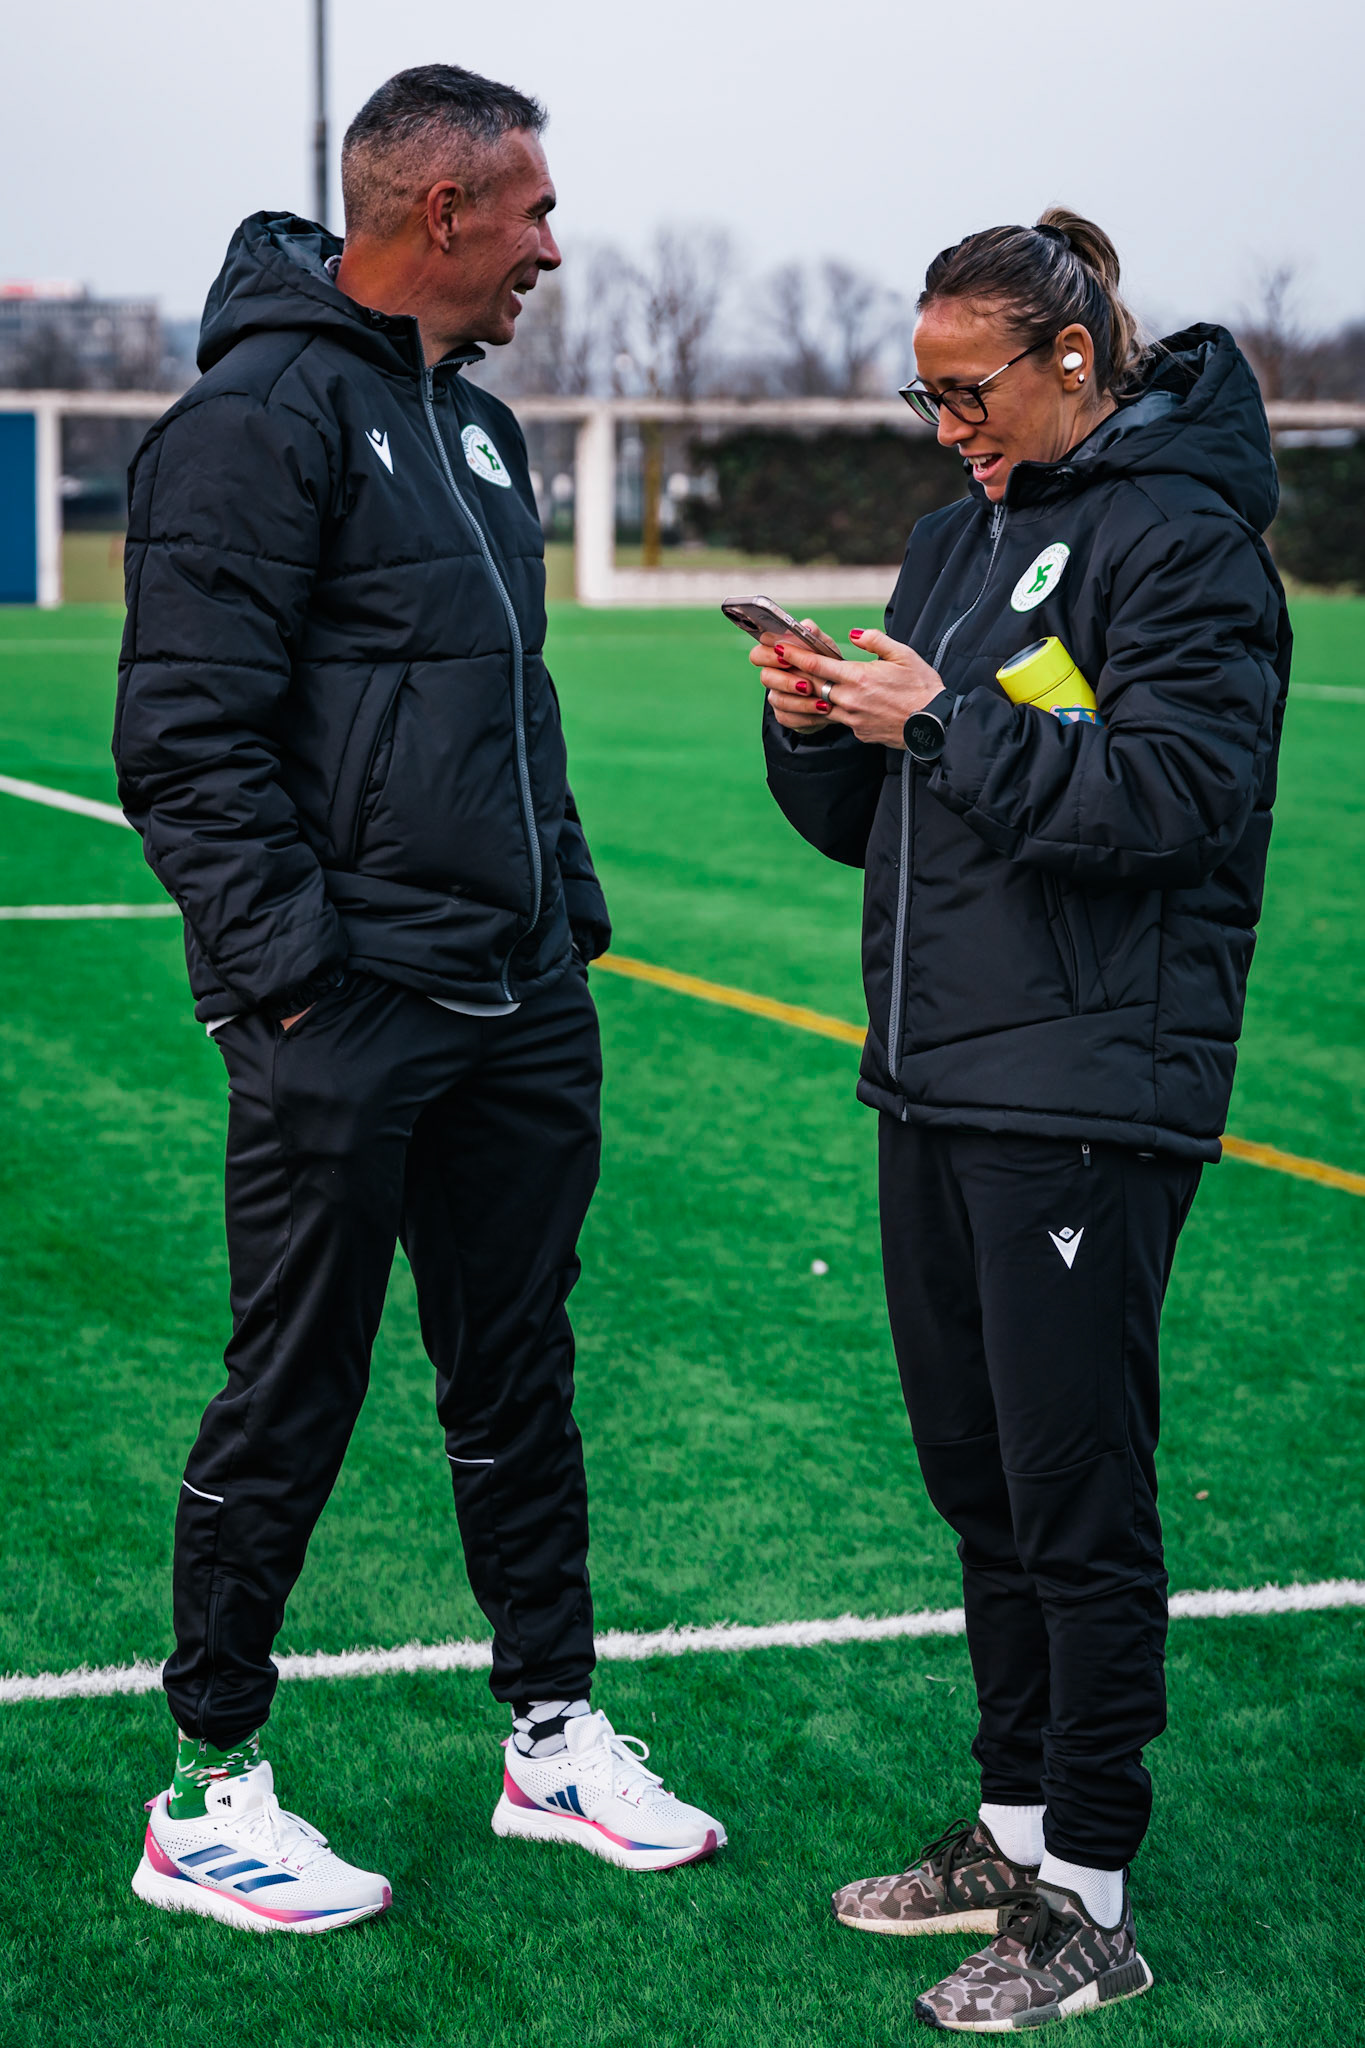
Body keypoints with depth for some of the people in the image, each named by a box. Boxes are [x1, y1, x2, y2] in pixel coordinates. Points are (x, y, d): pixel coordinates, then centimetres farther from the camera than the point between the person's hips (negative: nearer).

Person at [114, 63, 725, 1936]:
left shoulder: (477, 424, 17)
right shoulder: (258, 416, -12)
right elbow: (189, 740, -17)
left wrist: (569, 916, 16)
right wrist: (290, 976, -19)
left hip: (521, 1014, 8)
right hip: (350, 1024, -8)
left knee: (519, 1379, 15)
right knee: (292, 1404, 1)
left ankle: (553, 1733, 28)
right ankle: (211, 1790, 13)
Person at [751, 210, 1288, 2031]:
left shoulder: (1178, 536, -9)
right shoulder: (963, 533, 17)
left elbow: (1178, 788, -21)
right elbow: (866, 819, 20)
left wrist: (945, 720, -20)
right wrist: (818, 727, -1)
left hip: (1089, 1102, -9)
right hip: (937, 1085, 9)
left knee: (1077, 1495, -3)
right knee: (976, 1476, 15)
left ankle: (1089, 1901, 6)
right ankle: (1016, 1826, 28)